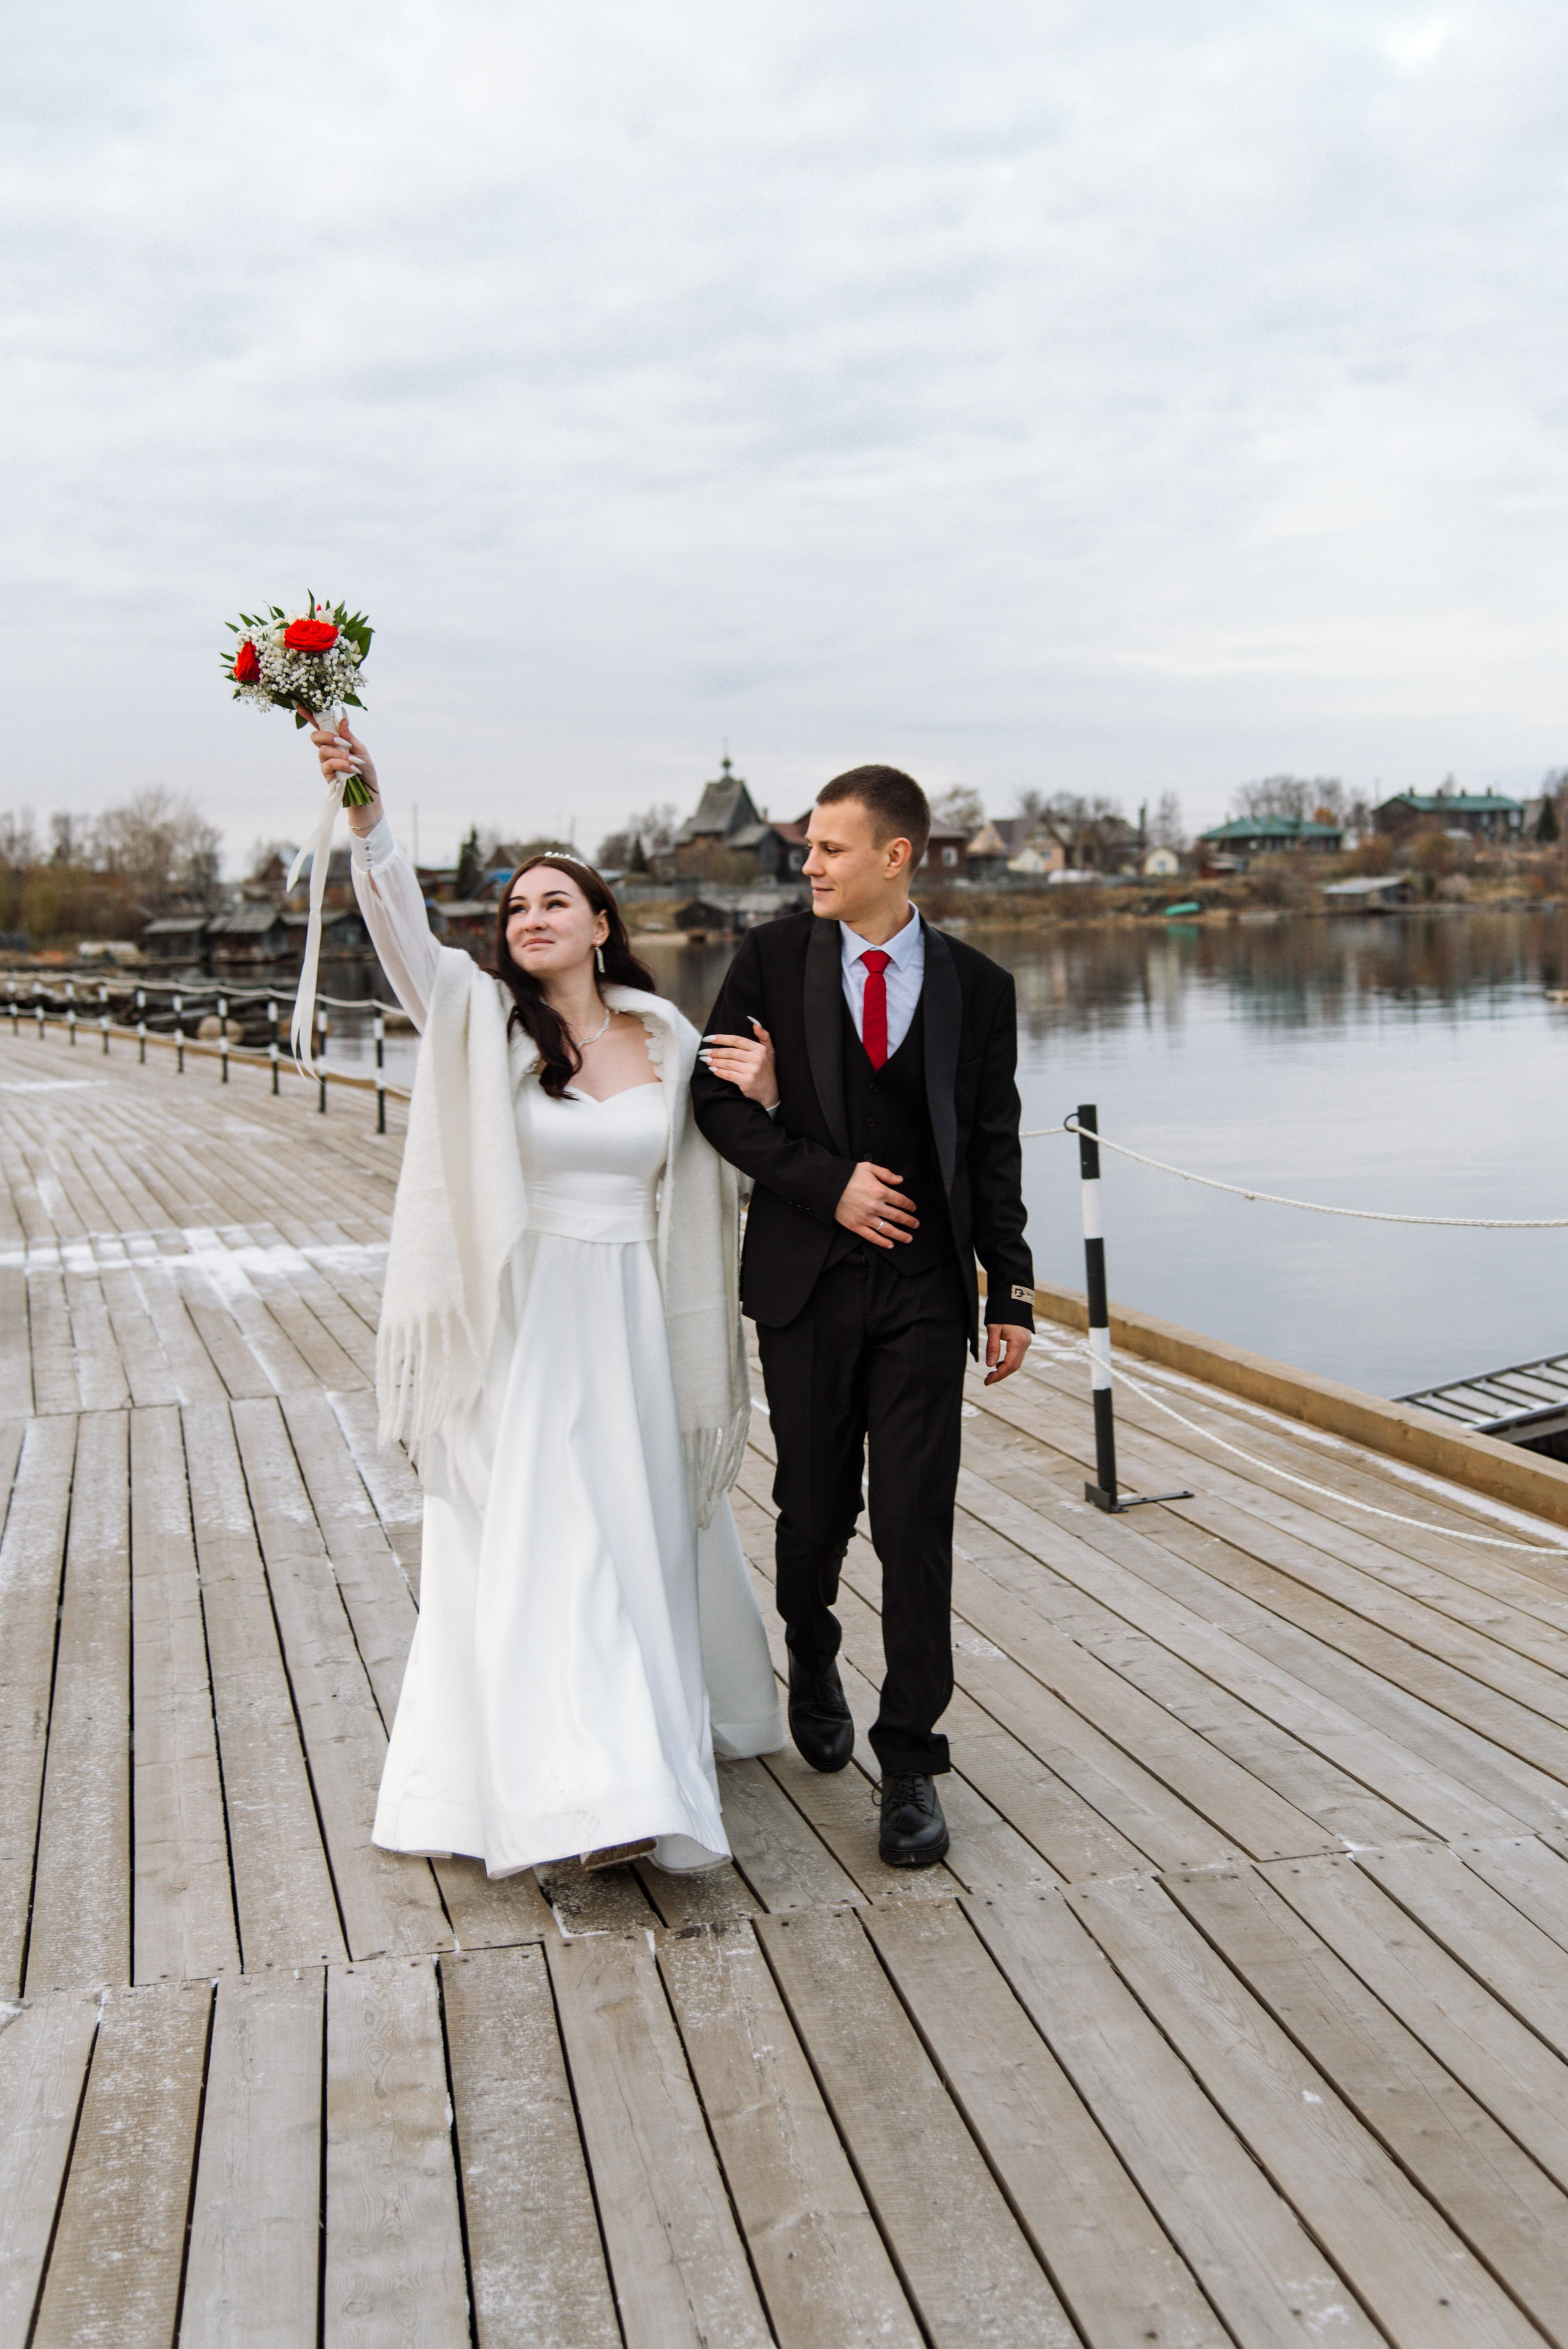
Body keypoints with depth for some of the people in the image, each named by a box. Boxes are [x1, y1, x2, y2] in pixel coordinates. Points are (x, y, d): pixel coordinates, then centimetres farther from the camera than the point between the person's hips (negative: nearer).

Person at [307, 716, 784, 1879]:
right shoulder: (486, 1023, -3)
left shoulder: (668, 1041, 6)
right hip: (528, 1333, -3)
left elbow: (708, 1179, 14)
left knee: (649, 1532, 15)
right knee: (541, 1547, -4)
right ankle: (581, 1790, 2)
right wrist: (367, 814, -35)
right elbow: (407, 939, -20)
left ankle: (673, 1728, 37)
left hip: (636, 1334, 3)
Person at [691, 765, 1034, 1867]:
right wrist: (826, 1183, -12)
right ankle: (813, 1661, 42)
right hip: (805, 1278, 1)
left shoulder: (977, 986, 3)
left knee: (917, 1521, -4)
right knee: (815, 1509, 11)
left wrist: (1013, 1291, 2)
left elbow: (993, 1147, 6)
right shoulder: (773, 958, 2)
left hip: (923, 1283, 0)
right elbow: (718, 1097, 0)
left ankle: (911, 1758, 8)